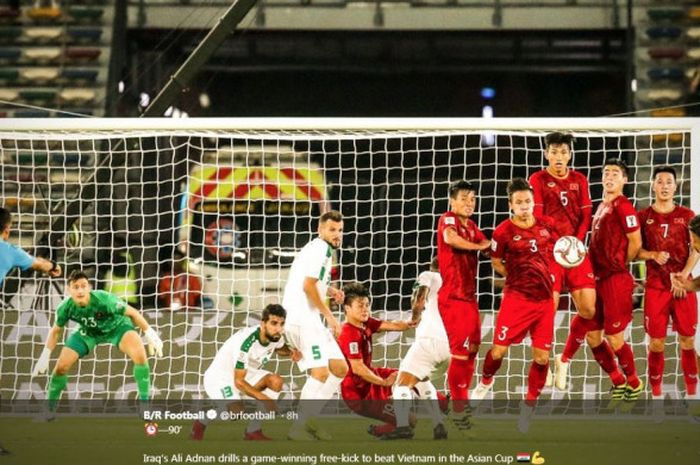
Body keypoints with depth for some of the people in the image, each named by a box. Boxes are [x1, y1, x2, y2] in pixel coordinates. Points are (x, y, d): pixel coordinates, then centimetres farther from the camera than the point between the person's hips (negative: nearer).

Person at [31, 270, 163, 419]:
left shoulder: (104, 300, -38)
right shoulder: (65, 308, -28)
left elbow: (132, 312, -22)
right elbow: (55, 331, -6)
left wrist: (150, 334, -16)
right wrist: (45, 356, -6)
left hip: (116, 325, -2)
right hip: (88, 332, 2)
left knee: (140, 356, -27)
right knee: (61, 366, -8)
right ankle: (50, 410, 16)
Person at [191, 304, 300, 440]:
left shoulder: (275, 336, -9)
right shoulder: (247, 341, -33)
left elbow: (278, 348, 20)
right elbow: (239, 382, -29)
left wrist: (290, 352, -4)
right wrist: (264, 399, -34)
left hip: (243, 374, 9)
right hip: (218, 378, -9)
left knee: (276, 381, -11)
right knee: (237, 410, -32)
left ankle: (253, 432, -1)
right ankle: (201, 423, 0)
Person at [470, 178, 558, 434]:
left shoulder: (546, 225, 3)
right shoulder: (504, 231, -9)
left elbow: (556, 247, 21)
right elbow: (496, 262, 4)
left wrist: (548, 277, 9)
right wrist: (516, 277, -2)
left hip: (544, 298, 3)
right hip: (517, 298, -3)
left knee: (542, 356, -1)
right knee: (499, 350, -7)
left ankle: (529, 405, 15)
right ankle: (485, 383, 26)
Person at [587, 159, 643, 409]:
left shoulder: (622, 206, -13)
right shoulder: (602, 206, 14)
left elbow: (635, 242, -14)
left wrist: (619, 266, -1)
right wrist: (595, 263, 8)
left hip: (615, 280, -9)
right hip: (598, 278, 9)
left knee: (614, 339, -4)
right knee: (592, 336, 10)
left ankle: (634, 385, 15)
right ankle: (618, 383, 23)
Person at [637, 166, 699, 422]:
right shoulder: (643, 216, 5)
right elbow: (635, 250, 5)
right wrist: (653, 255, -15)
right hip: (655, 286, 0)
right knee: (656, 343, -1)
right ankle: (656, 396, 7)